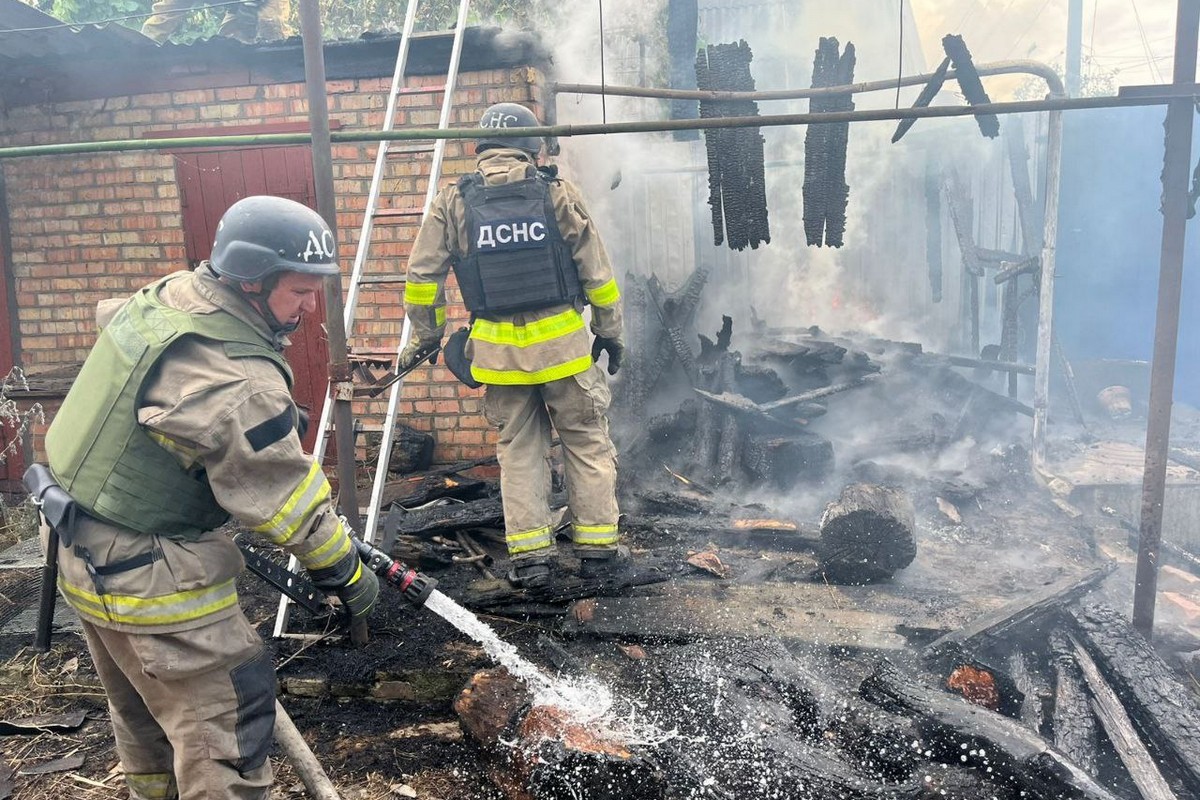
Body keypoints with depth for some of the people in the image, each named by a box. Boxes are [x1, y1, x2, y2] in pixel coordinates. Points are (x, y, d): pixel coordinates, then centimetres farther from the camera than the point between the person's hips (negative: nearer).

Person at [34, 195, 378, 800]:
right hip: (146, 573, -10)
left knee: (142, 705, 29)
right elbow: (288, 499, -22)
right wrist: (347, 574, -7)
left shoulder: (168, 293, -3)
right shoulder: (238, 382, -30)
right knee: (225, 719, 1)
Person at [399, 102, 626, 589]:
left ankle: (529, 556, 13)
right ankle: (597, 548, 16)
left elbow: (421, 277, 3)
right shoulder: (556, 193, 0)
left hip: (498, 348, 1)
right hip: (563, 343, -1)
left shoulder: (454, 202, 3)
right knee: (587, 444, 11)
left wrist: (425, 336, 16)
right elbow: (597, 271, 1)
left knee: (518, 452, 12)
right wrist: (610, 331, 12)